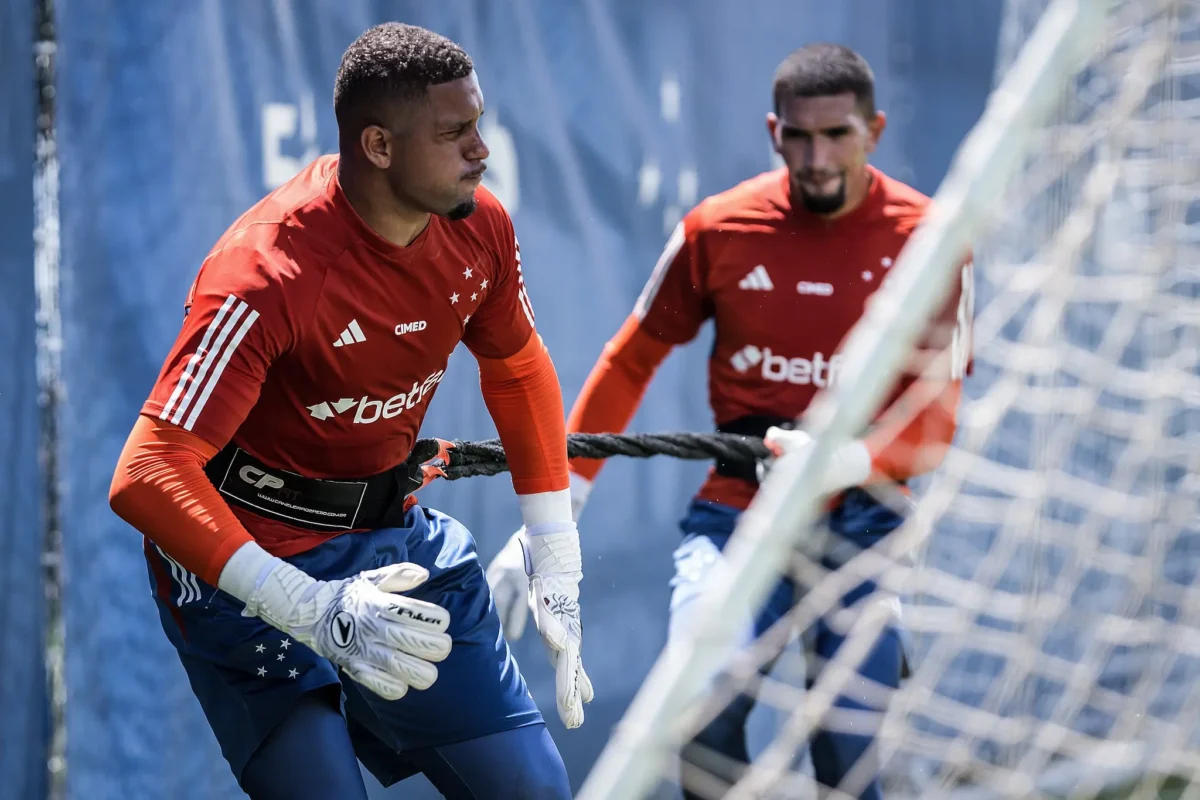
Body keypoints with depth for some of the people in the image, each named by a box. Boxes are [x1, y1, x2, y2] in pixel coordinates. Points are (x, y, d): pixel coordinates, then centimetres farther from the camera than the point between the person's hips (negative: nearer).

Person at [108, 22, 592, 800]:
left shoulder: (479, 226, -8)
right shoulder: (269, 276, -29)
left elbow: (520, 371, 13)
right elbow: (147, 478, -33)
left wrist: (558, 568, 10)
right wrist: (310, 610, -40)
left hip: (396, 541, 6)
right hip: (246, 560, -6)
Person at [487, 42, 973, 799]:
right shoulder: (719, 228, -1)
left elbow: (932, 422, -10)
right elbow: (630, 362, 8)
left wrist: (845, 463, -33)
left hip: (861, 519, -1)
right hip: (737, 510, 1)